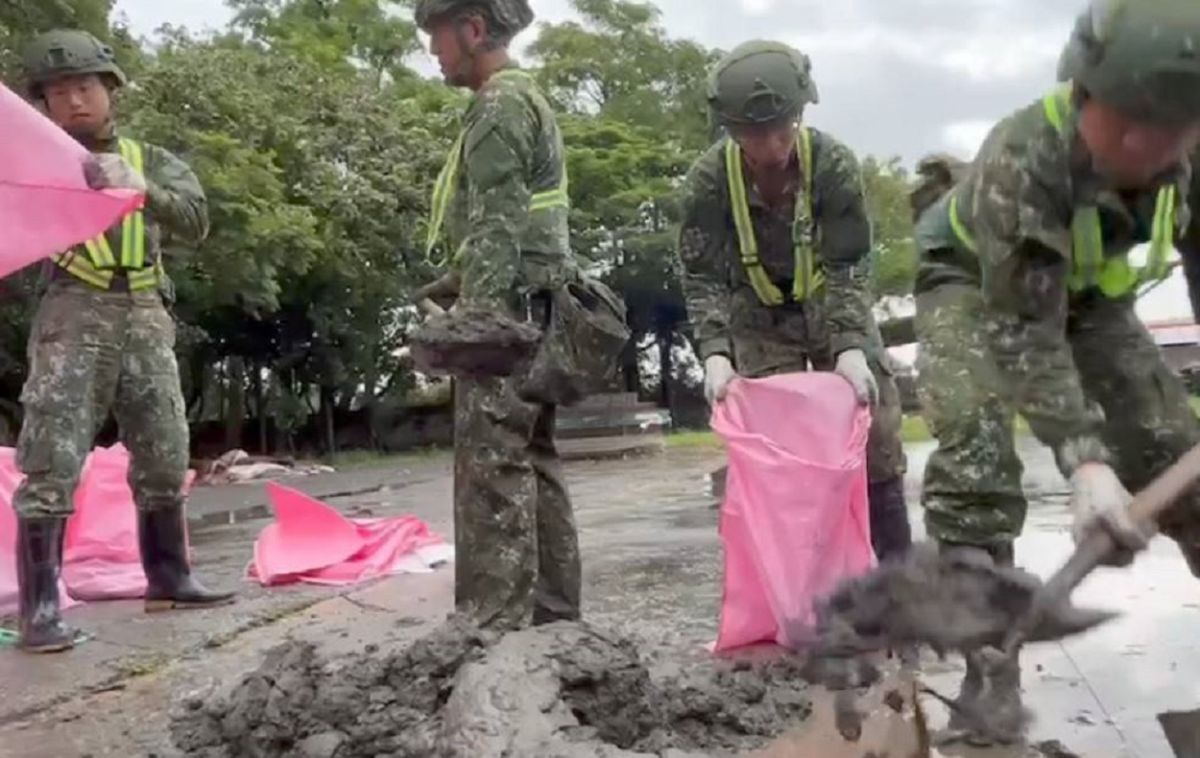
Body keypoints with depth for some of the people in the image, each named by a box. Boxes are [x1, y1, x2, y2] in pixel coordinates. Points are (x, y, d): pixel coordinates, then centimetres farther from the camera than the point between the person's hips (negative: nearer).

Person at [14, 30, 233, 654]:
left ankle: (168, 579, 20)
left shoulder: (151, 161, 14)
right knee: (51, 465, -10)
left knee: (164, 458, 7)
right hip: (73, 319, -3)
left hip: (146, 319, 3)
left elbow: (196, 220, -4)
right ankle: (40, 607, -7)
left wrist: (140, 190, -23)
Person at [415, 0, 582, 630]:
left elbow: (497, 228, -19)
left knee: (492, 464, -11)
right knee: (532, 461, 11)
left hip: (507, 310, -10)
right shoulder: (528, 100, 22)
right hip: (533, 308, 10)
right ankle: (553, 612, 16)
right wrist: (449, 283, 25)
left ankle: (493, 622, -10)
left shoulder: (499, 104, -9)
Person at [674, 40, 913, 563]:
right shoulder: (708, 179, -22)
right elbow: (701, 277, -19)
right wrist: (715, 352, -34)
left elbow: (848, 266, -22)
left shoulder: (833, 162, -23)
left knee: (875, 438, -1)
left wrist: (850, 347, -34)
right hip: (760, 317, 0)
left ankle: (893, 572, 11)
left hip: (833, 308, 0)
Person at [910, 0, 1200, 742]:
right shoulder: (1020, 161, -39)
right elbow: (1024, 331, -38)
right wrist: (1085, 460, -45)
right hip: (974, 280, -5)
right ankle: (992, 670, -20)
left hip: (1086, 289, 6)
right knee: (975, 449, -25)